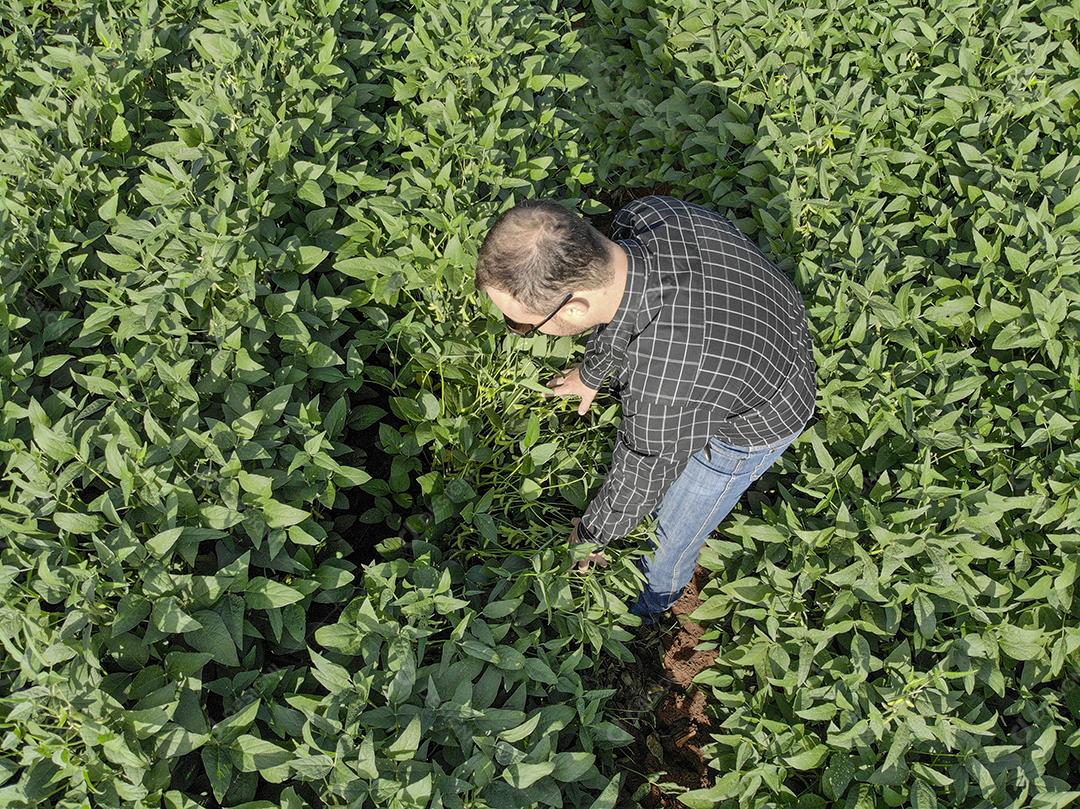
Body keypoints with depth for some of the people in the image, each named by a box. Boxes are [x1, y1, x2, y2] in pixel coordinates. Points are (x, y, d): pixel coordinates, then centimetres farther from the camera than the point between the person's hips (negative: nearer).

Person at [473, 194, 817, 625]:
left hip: (754, 423, -6)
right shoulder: (645, 214, -29)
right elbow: (623, 306, -4)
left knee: (670, 536, 17)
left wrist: (590, 536, -1)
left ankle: (649, 608, 52)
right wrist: (592, 371, 17)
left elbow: (642, 481, -24)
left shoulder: (662, 391, -48)